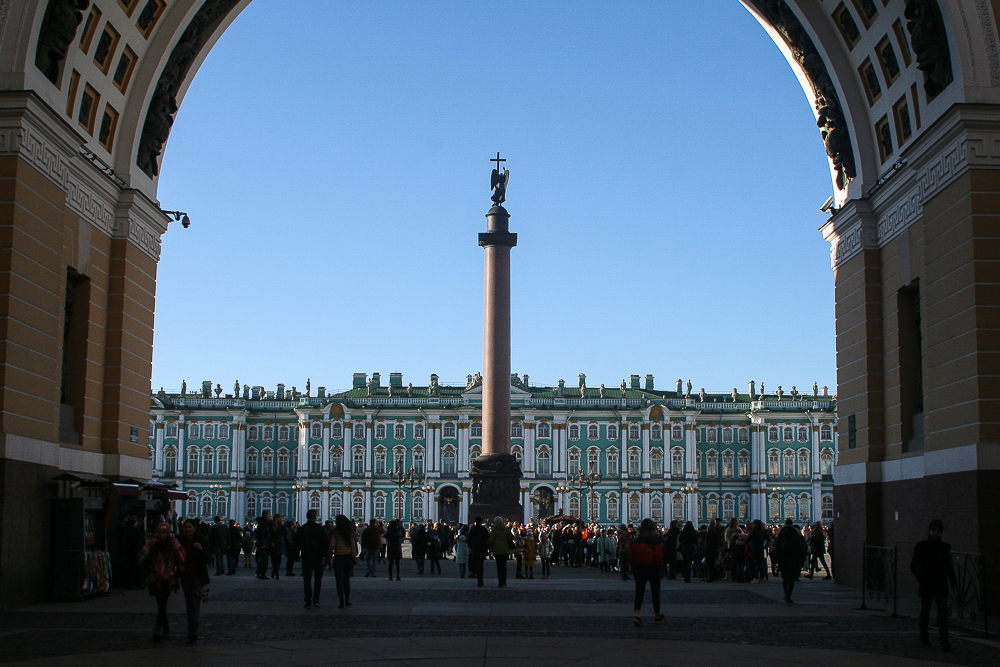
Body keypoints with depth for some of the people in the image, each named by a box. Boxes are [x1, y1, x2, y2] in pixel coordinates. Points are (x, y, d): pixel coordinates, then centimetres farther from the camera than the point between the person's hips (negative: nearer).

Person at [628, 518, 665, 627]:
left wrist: (634, 569, 13)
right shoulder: (656, 541, -8)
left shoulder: (634, 541, 3)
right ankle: (657, 615, 27)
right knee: (655, 591, 14)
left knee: (639, 592, 2)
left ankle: (637, 614, -18)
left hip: (639, 569, 2)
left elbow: (630, 558, 3)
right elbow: (659, 557, -13)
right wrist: (660, 569, 0)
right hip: (652, 568, -2)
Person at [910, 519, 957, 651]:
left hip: (940, 585, 1)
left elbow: (949, 566, 13)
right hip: (926, 585, -1)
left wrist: (953, 581, 5)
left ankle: (944, 641, -13)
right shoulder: (920, 546, -1)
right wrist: (921, 579, -7)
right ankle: (924, 637, 26)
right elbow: (913, 565, 2)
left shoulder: (945, 547, 5)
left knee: (943, 611, -10)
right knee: (925, 611, 9)